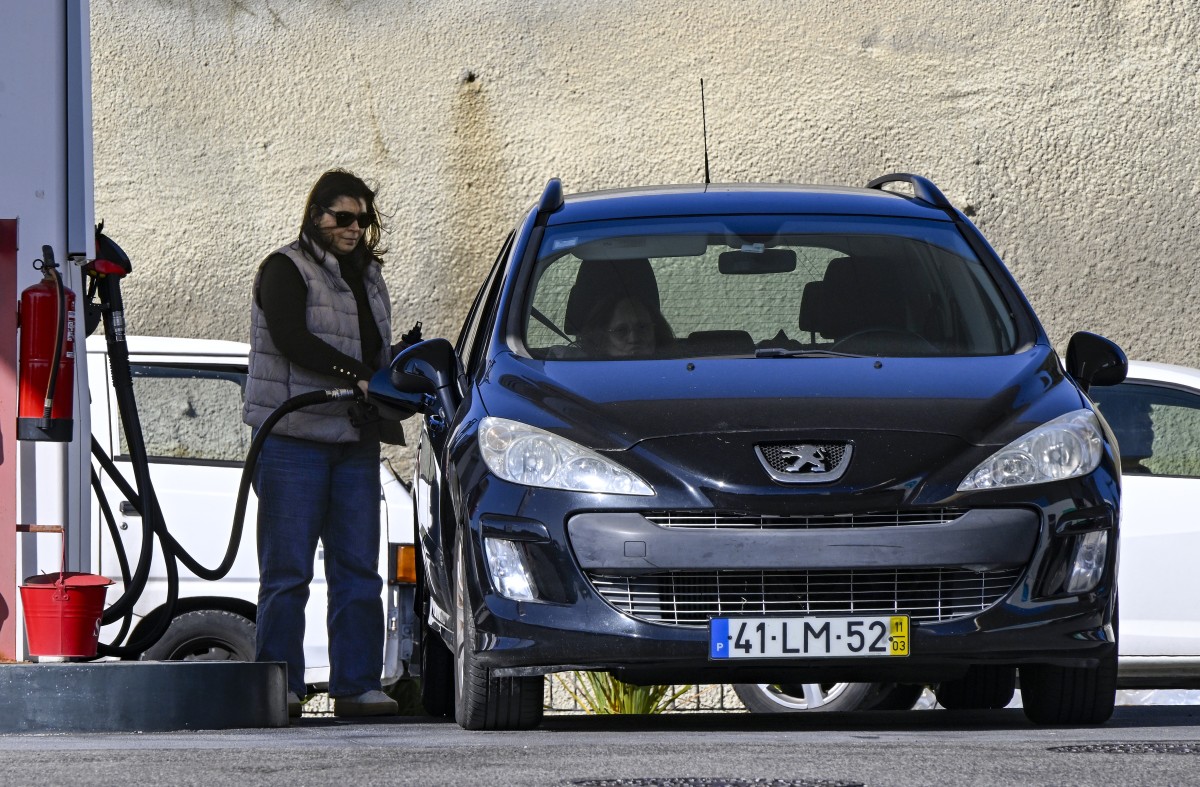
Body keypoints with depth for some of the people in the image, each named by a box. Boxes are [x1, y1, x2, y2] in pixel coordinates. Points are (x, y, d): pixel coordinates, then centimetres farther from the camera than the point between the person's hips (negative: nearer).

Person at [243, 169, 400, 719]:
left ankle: (356, 684, 3)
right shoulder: (285, 270, -2)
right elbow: (292, 341, -16)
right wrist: (358, 376, -20)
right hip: (293, 439, -6)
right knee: (287, 568, -4)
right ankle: (279, 686, -1)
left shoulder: (367, 276, 20)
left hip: (355, 443, 6)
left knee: (358, 568, 2)